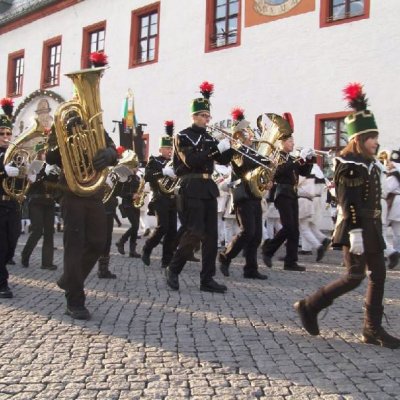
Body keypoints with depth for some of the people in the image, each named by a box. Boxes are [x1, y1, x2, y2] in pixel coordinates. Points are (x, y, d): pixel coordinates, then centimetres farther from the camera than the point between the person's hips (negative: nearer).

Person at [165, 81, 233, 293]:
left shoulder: (208, 138, 16)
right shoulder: (183, 136, -4)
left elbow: (223, 160, 14)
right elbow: (191, 161, -19)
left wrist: (229, 147, -5)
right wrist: (217, 148, -21)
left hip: (208, 187, 7)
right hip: (191, 188, -7)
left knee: (211, 235, 3)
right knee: (194, 233, -10)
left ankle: (207, 279, 8)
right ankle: (173, 269, 10)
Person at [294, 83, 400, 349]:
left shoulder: (369, 163, 15)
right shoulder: (350, 165, -14)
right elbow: (348, 203, -20)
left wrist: (373, 230, 19)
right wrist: (355, 233, -25)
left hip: (372, 227, 10)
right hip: (357, 228, -9)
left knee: (378, 275, 7)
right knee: (355, 276, -7)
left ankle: (373, 329, 14)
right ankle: (309, 306, 6)